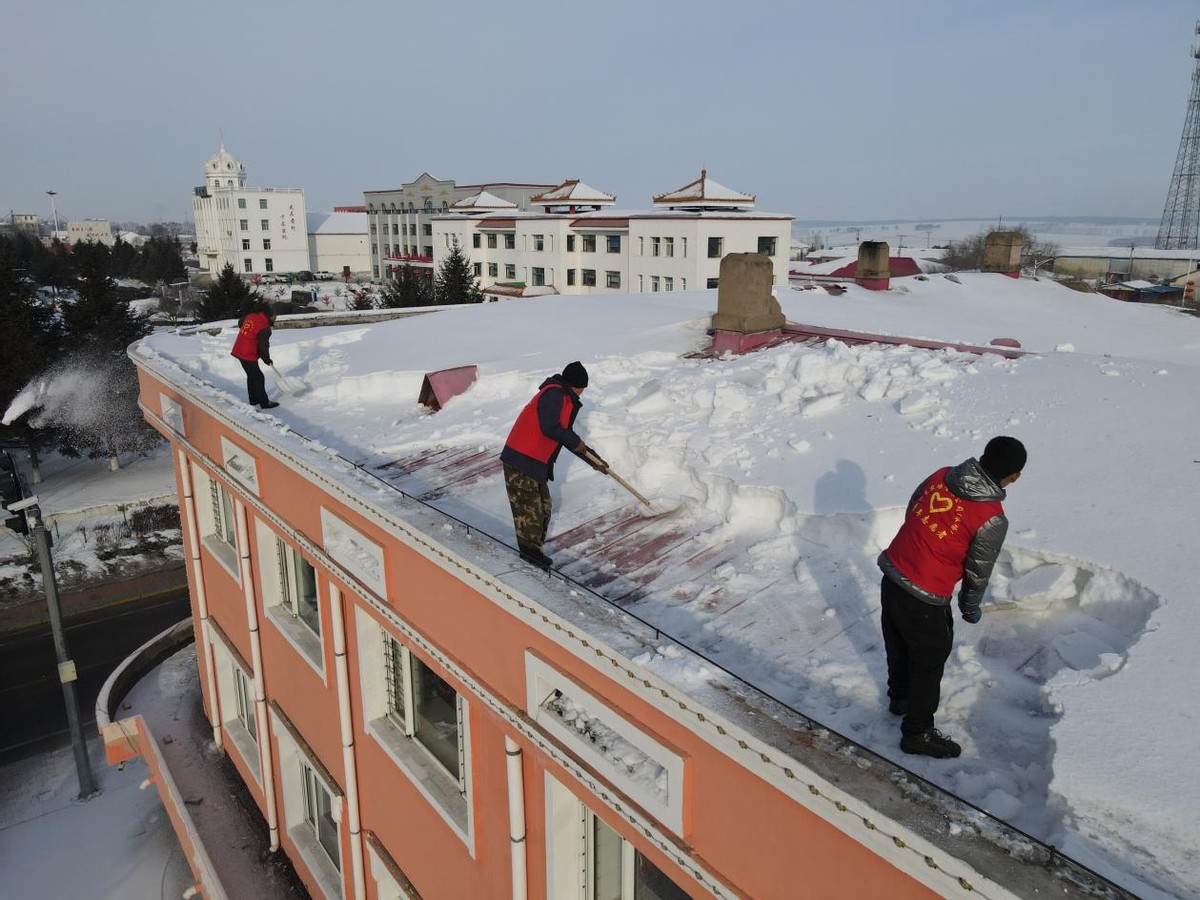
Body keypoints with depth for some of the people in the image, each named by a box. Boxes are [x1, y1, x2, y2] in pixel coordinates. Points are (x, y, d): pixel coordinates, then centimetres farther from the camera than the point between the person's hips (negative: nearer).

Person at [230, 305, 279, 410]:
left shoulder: (250, 316, 2)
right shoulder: (264, 328, -22)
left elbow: (240, 324, 23)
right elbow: (263, 346, -17)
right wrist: (267, 359, 0)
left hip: (239, 350, 9)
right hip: (248, 355, -9)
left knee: (251, 376, 21)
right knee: (258, 378, -1)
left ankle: (254, 400, 31)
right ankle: (264, 403, 5)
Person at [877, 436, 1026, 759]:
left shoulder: (941, 476, -3)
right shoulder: (992, 520, -18)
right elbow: (978, 572, -7)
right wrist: (970, 608, 13)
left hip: (891, 576, 6)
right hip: (924, 599, -6)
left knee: (899, 645, 27)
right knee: (929, 660, 15)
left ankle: (900, 696, 52)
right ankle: (918, 732, 30)